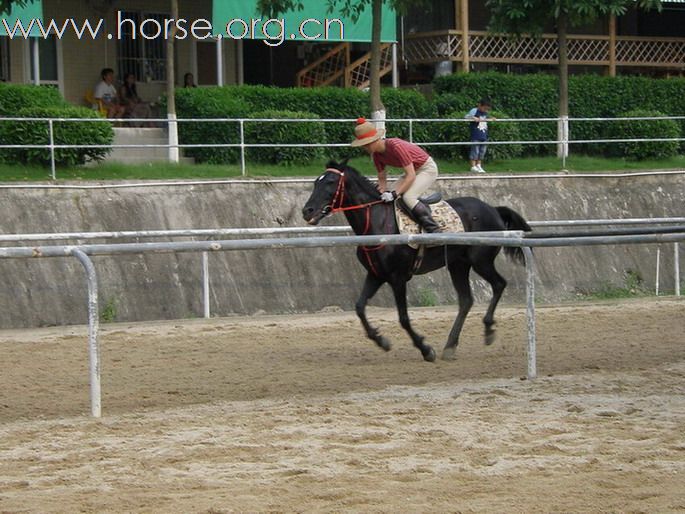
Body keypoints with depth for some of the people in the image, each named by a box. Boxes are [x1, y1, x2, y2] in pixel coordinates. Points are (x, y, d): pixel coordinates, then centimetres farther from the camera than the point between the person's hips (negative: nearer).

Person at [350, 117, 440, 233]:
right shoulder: (376, 154, -7)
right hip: (413, 171, 9)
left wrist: (395, 194, -37)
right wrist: (383, 193, -15)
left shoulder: (396, 146, -32)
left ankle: (434, 231, -26)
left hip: (427, 168, -9)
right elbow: (382, 179, 3)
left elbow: (411, 176, -32)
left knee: (408, 197, -28)